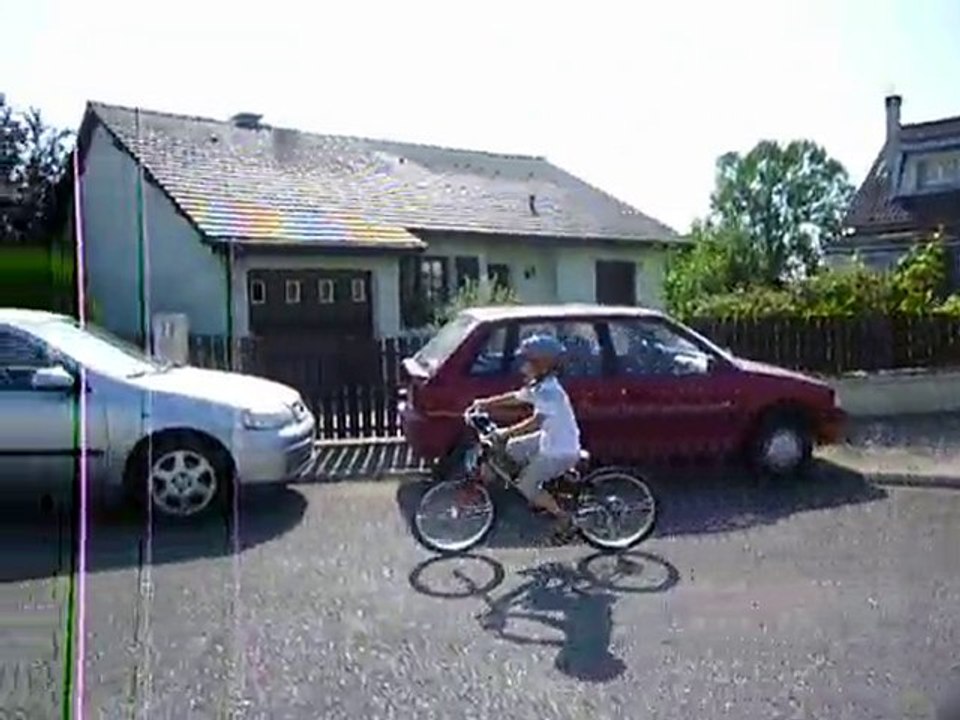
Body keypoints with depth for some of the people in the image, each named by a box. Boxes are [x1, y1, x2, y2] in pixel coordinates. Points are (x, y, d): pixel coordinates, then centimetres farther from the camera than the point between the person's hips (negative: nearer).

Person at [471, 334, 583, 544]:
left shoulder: (549, 391, -26)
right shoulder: (539, 386, 2)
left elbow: (536, 421, -37)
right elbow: (516, 397, 13)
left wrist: (507, 432, -39)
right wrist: (486, 403, 10)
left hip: (562, 451, -10)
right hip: (551, 440, 10)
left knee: (525, 485, -6)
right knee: (513, 448, 17)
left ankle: (563, 519, 8)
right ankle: (541, 496, 26)